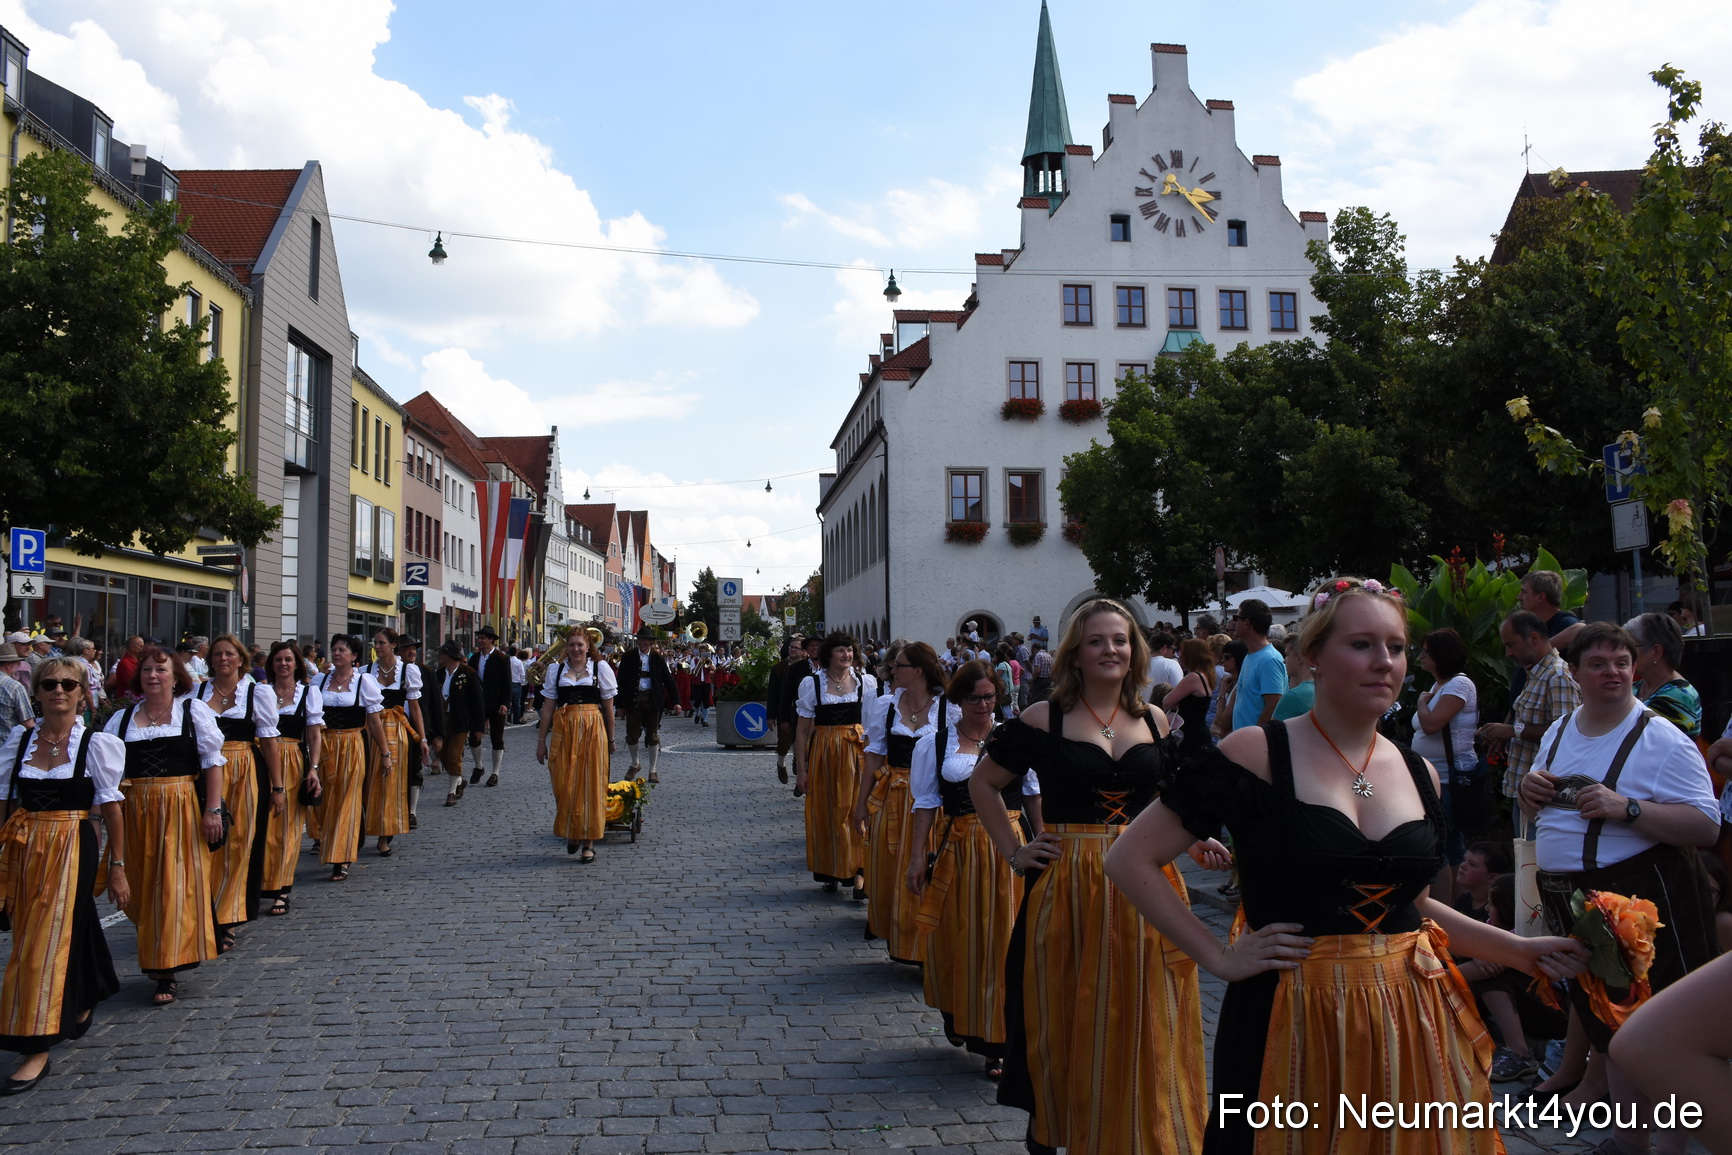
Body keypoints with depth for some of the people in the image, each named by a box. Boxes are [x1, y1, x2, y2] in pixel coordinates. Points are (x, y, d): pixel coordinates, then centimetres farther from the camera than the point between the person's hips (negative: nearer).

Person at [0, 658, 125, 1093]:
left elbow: (111, 809, -5)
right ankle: (84, 1001, 41)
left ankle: (38, 1050, 3)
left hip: (72, 849, -4)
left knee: (48, 944, -4)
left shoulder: (95, 743, -6)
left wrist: (118, 866, -6)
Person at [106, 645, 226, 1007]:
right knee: (141, 887, 8)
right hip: (135, 813, 3)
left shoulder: (193, 711, 4)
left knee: (175, 886, -4)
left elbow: (212, 762, -1)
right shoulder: (122, 718, 13)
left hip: (181, 808, -3)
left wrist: (213, 810, -8)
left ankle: (168, 973, 1)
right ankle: (154, 959, 28)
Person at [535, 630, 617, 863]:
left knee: (590, 785, 1)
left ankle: (589, 842, 9)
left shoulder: (600, 668, 3)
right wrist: (541, 739, 5)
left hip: (592, 730, -2)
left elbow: (608, 706, 6)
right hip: (563, 731, 2)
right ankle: (571, 833, 26)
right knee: (564, 785, 2)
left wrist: (610, 739, 6)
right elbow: (548, 707, 8)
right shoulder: (556, 670, 8)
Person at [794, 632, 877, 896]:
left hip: (856, 751, 0)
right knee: (825, 812, 8)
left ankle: (858, 873, -3)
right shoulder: (811, 683, -2)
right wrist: (800, 770, -3)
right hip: (823, 752, 0)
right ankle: (831, 873, 21)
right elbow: (803, 730, 0)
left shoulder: (866, 681, 1)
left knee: (856, 809, -7)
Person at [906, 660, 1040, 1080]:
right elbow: (926, 804, 1)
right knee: (957, 941, 11)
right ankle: (958, 1018, 38)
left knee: (1004, 943, 2)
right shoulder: (935, 743, 1)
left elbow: (1033, 794, 9)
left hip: (1010, 849, 0)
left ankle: (998, 1042, 12)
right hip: (959, 850, 0)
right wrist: (917, 857, -4)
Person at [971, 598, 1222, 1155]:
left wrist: (1195, 840, 2)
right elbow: (982, 783, 5)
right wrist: (1013, 851, 0)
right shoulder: (1044, 718, -4)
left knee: (1143, 1020, 9)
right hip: (1067, 885, -3)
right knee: (1068, 1018, 7)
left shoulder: (1154, 719, 8)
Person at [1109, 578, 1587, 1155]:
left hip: (1411, 1024, 5)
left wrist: (1521, 950, 13)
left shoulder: (1419, 774, 9)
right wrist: (1219, 957, -12)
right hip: (1294, 1024, -5)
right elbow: (1131, 859, -10)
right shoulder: (1257, 754, -10)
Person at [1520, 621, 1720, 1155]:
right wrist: (1530, 790, -1)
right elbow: (1538, 812, 21)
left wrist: (1627, 808, -28)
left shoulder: (1662, 739, -11)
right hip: (1569, 900, 7)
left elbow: (1707, 825, -18)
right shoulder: (1559, 731, 10)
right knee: (1606, 1027, 19)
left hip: (1645, 902, -7)